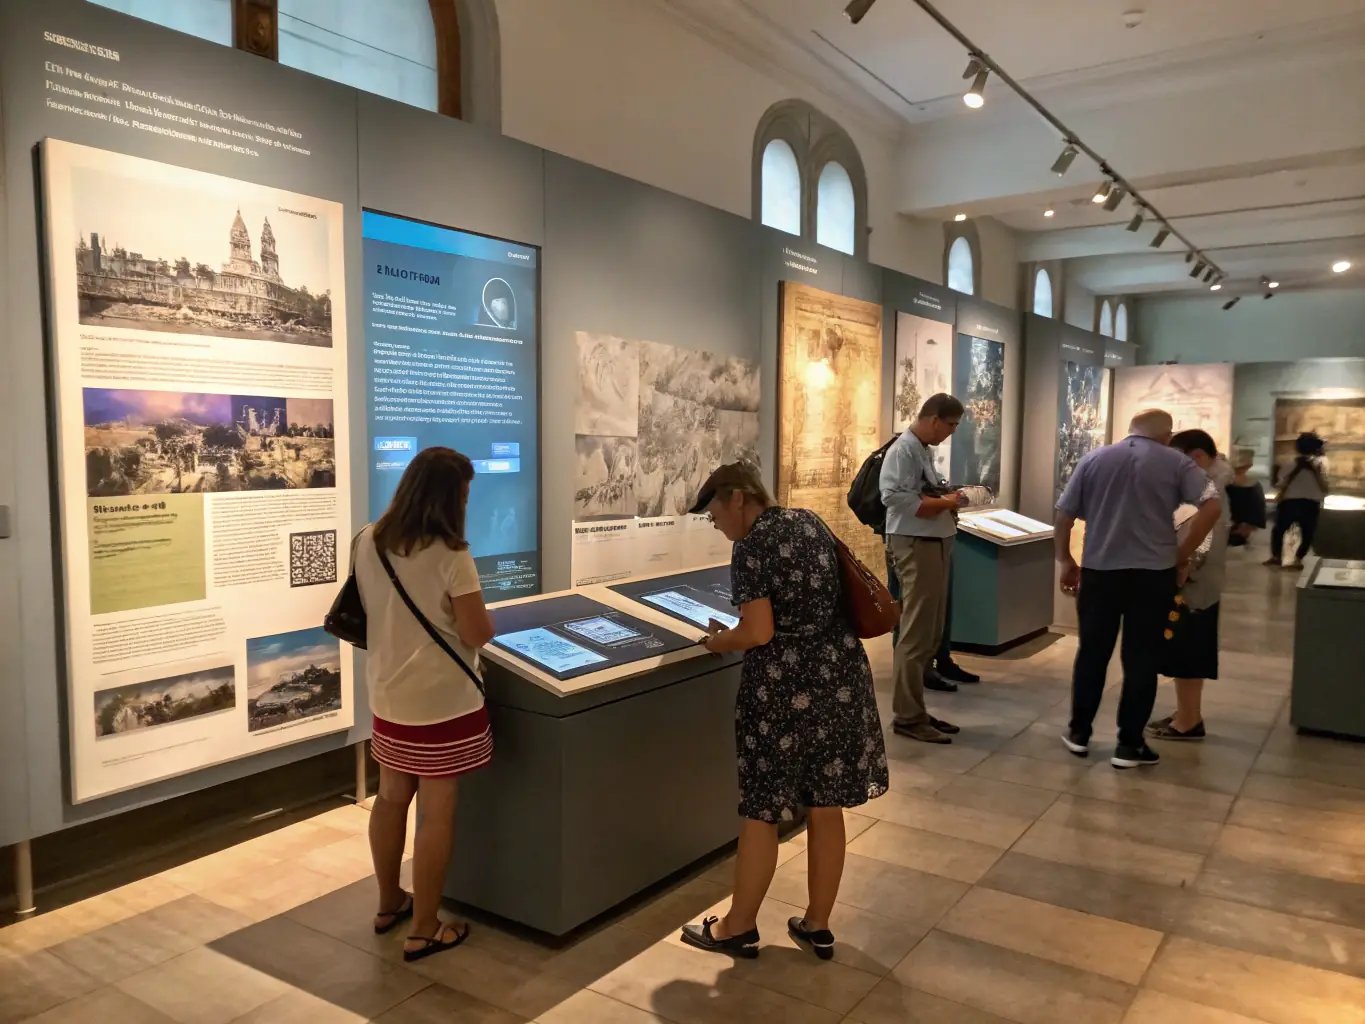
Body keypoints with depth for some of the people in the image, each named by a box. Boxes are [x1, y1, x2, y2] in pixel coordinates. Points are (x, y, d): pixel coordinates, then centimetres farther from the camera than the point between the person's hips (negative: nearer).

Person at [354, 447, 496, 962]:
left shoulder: (368, 543, 0)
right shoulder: (450, 555, -21)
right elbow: (478, 634, -17)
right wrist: (485, 616, 3)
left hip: (388, 695, 7)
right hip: (442, 701, -7)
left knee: (391, 798, 20)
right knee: (437, 812, 4)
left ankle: (389, 904, 38)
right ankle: (424, 931, 15)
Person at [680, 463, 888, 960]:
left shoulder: (750, 549, -14)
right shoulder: (811, 522, 8)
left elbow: (759, 633, -19)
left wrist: (718, 640, -1)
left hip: (786, 687, -7)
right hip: (841, 674, 7)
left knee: (761, 811, 8)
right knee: (827, 809, 14)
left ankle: (739, 928, 23)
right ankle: (817, 926, 28)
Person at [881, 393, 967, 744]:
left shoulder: (923, 450, 17)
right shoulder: (903, 449, -13)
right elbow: (894, 497, -24)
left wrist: (947, 498, 3)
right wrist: (944, 503, -18)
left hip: (934, 544, 10)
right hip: (915, 546, -10)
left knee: (929, 635, 14)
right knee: (915, 635, -5)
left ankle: (914, 709, 24)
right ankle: (908, 717, 4)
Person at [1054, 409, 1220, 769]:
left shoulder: (1093, 459, 7)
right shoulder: (1176, 463, 2)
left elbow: (1063, 516, 4)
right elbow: (1211, 508, -11)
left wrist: (1066, 561, 13)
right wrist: (1182, 554, -3)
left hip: (1099, 571, 2)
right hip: (1153, 574, -1)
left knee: (1092, 653, 13)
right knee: (1141, 659, 6)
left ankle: (1079, 733, 21)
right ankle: (1129, 745, 11)